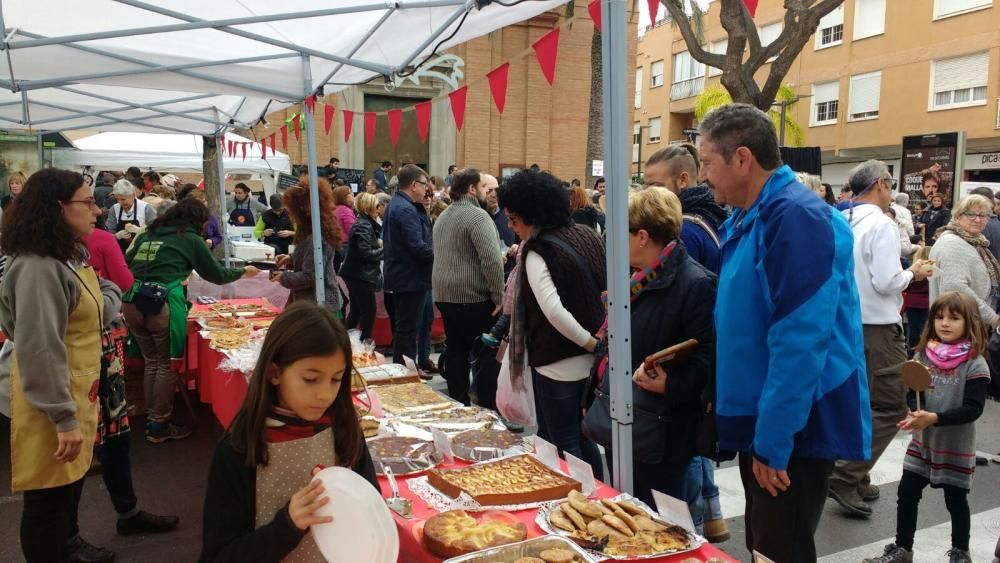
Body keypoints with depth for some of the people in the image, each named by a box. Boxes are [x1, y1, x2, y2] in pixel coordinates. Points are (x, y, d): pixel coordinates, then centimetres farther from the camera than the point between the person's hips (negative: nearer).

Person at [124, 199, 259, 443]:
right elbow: (216, 275, 12)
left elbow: (126, 263, 21)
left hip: (131, 302, 6)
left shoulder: (148, 234, 19)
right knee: (168, 364, 8)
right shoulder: (191, 239, 6)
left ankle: (151, 418, 27)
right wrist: (243, 272, 29)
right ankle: (159, 427, 13)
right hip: (162, 304, -6)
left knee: (151, 361, 19)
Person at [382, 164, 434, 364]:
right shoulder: (406, 209, -20)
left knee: (403, 327, 18)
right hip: (411, 277, -11)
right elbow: (417, 246, -26)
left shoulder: (395, 205, 14)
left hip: (399, 275, 11)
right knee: (407, 328, -3)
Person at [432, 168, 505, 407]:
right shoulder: (477, 215, -13)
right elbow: (492, 259, -22)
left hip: (445, 294, 8)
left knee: (456, 351, 12)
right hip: (474, 296, -8)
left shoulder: (443, 216, 15)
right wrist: (499, 297, -18)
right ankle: (488, 410, 3)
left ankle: (459, 405, 17)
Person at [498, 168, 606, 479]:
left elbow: (554, 312, -26)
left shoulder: (537, 252, -15)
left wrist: (592, 343, -16)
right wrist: (599, 343, 10)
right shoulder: (588, 236, 6)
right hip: (592, 360, 8)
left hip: (557, 365, -7)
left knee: (561, 448, 5)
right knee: (585, 440, 20)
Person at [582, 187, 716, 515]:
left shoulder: (696, 283, -17)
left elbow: (705, 356, -21)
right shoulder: (636, 280, 11)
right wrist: (595, 395, 18)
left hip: (659, 434, -9)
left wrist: (670, 384, -35)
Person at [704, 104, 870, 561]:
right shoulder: (743, 220, 9)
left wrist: (772, 441, -23)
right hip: (759, 423, 9)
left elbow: (800, 341, -26)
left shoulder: (797, 217, -21)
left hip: (792, 431, -9)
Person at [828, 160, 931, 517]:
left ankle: (855, 480, 25)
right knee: (890, 407, 1)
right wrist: (912, 274, -1)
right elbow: (887, 282, -20)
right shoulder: (881, 225, -15)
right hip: (876, 327, -8)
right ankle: (845, 477, -3)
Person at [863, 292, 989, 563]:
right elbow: (912, 393, 1)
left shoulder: (975, 364, -14)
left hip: (956, 448, -4)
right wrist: (915, 413, -20)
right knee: (906, 495, 8)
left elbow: (973, 408, -18)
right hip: (922, 442, 4)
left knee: (956, 501, 12)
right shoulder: (924, 355, -2)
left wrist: (935, 418, -28)